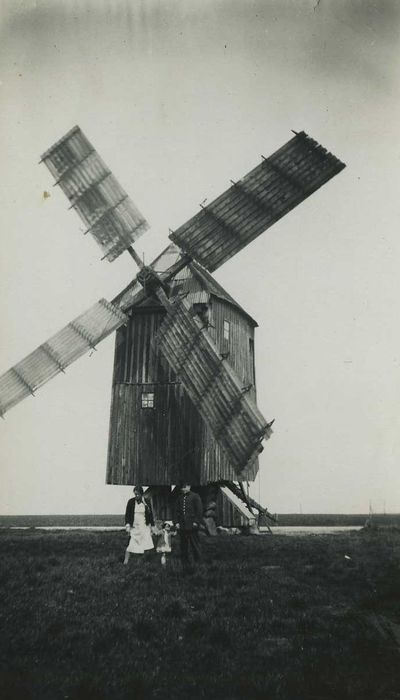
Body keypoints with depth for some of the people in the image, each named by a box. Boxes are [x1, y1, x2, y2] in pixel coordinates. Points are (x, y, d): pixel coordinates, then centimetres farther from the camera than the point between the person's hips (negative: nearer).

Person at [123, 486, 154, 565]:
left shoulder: (146, 502, -2)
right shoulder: (131, 502, -5)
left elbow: (150, 515, 7)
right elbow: (127, 514, 0)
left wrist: (151, 526, 7)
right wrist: (127, 525, -9)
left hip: (145, 527, 1)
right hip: (134, 527, -1)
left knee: (146, 545, -1)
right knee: (131, 545, -7)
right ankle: (125, 561, 3)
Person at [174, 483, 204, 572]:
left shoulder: (195, 496, -1)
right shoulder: (180, 498, 14)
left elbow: (199, 510, -5)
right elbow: (177, 511, 16)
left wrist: (196, 522, -11)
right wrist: (176, 522, 6)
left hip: (192, 525, -5)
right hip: (182, 526, 5)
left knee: (194, 545, 1)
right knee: (184, 547, 7)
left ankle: (197, 564, 15)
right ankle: (186, 566, 14)